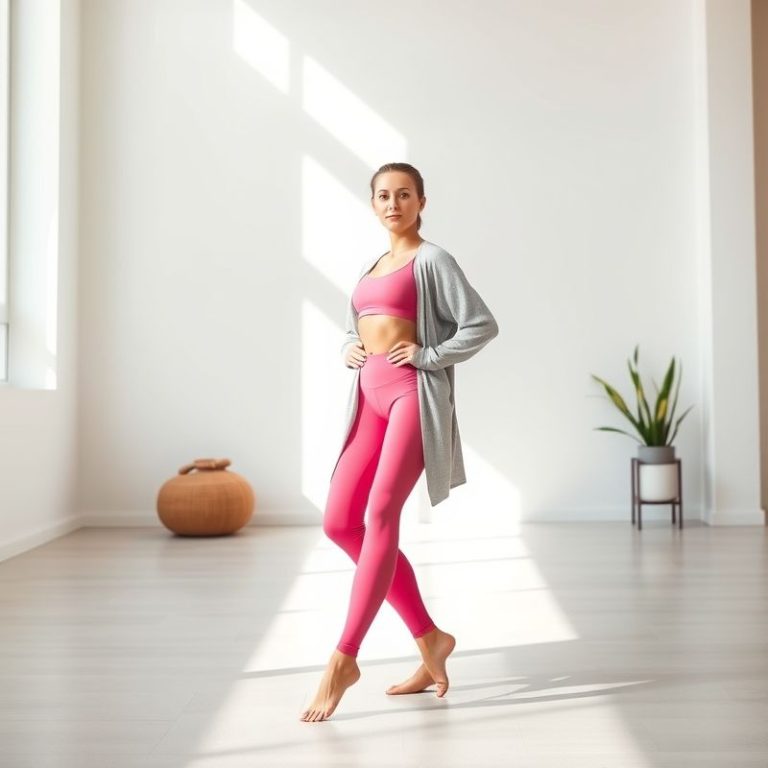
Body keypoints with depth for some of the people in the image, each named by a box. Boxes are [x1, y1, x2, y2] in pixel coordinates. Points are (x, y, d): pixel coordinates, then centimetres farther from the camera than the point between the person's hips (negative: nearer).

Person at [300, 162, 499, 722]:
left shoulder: (432, 260, 0)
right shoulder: (370, 268, 21)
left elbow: (482, 324, -6)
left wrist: (427, 354, -11)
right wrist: (348, 351, 11)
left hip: (414, 392, -8)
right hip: (371, 397, 8)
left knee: (380, 517, -17)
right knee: (339, 523, 1)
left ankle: (344, 658, -13)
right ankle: (429, 638, 11)